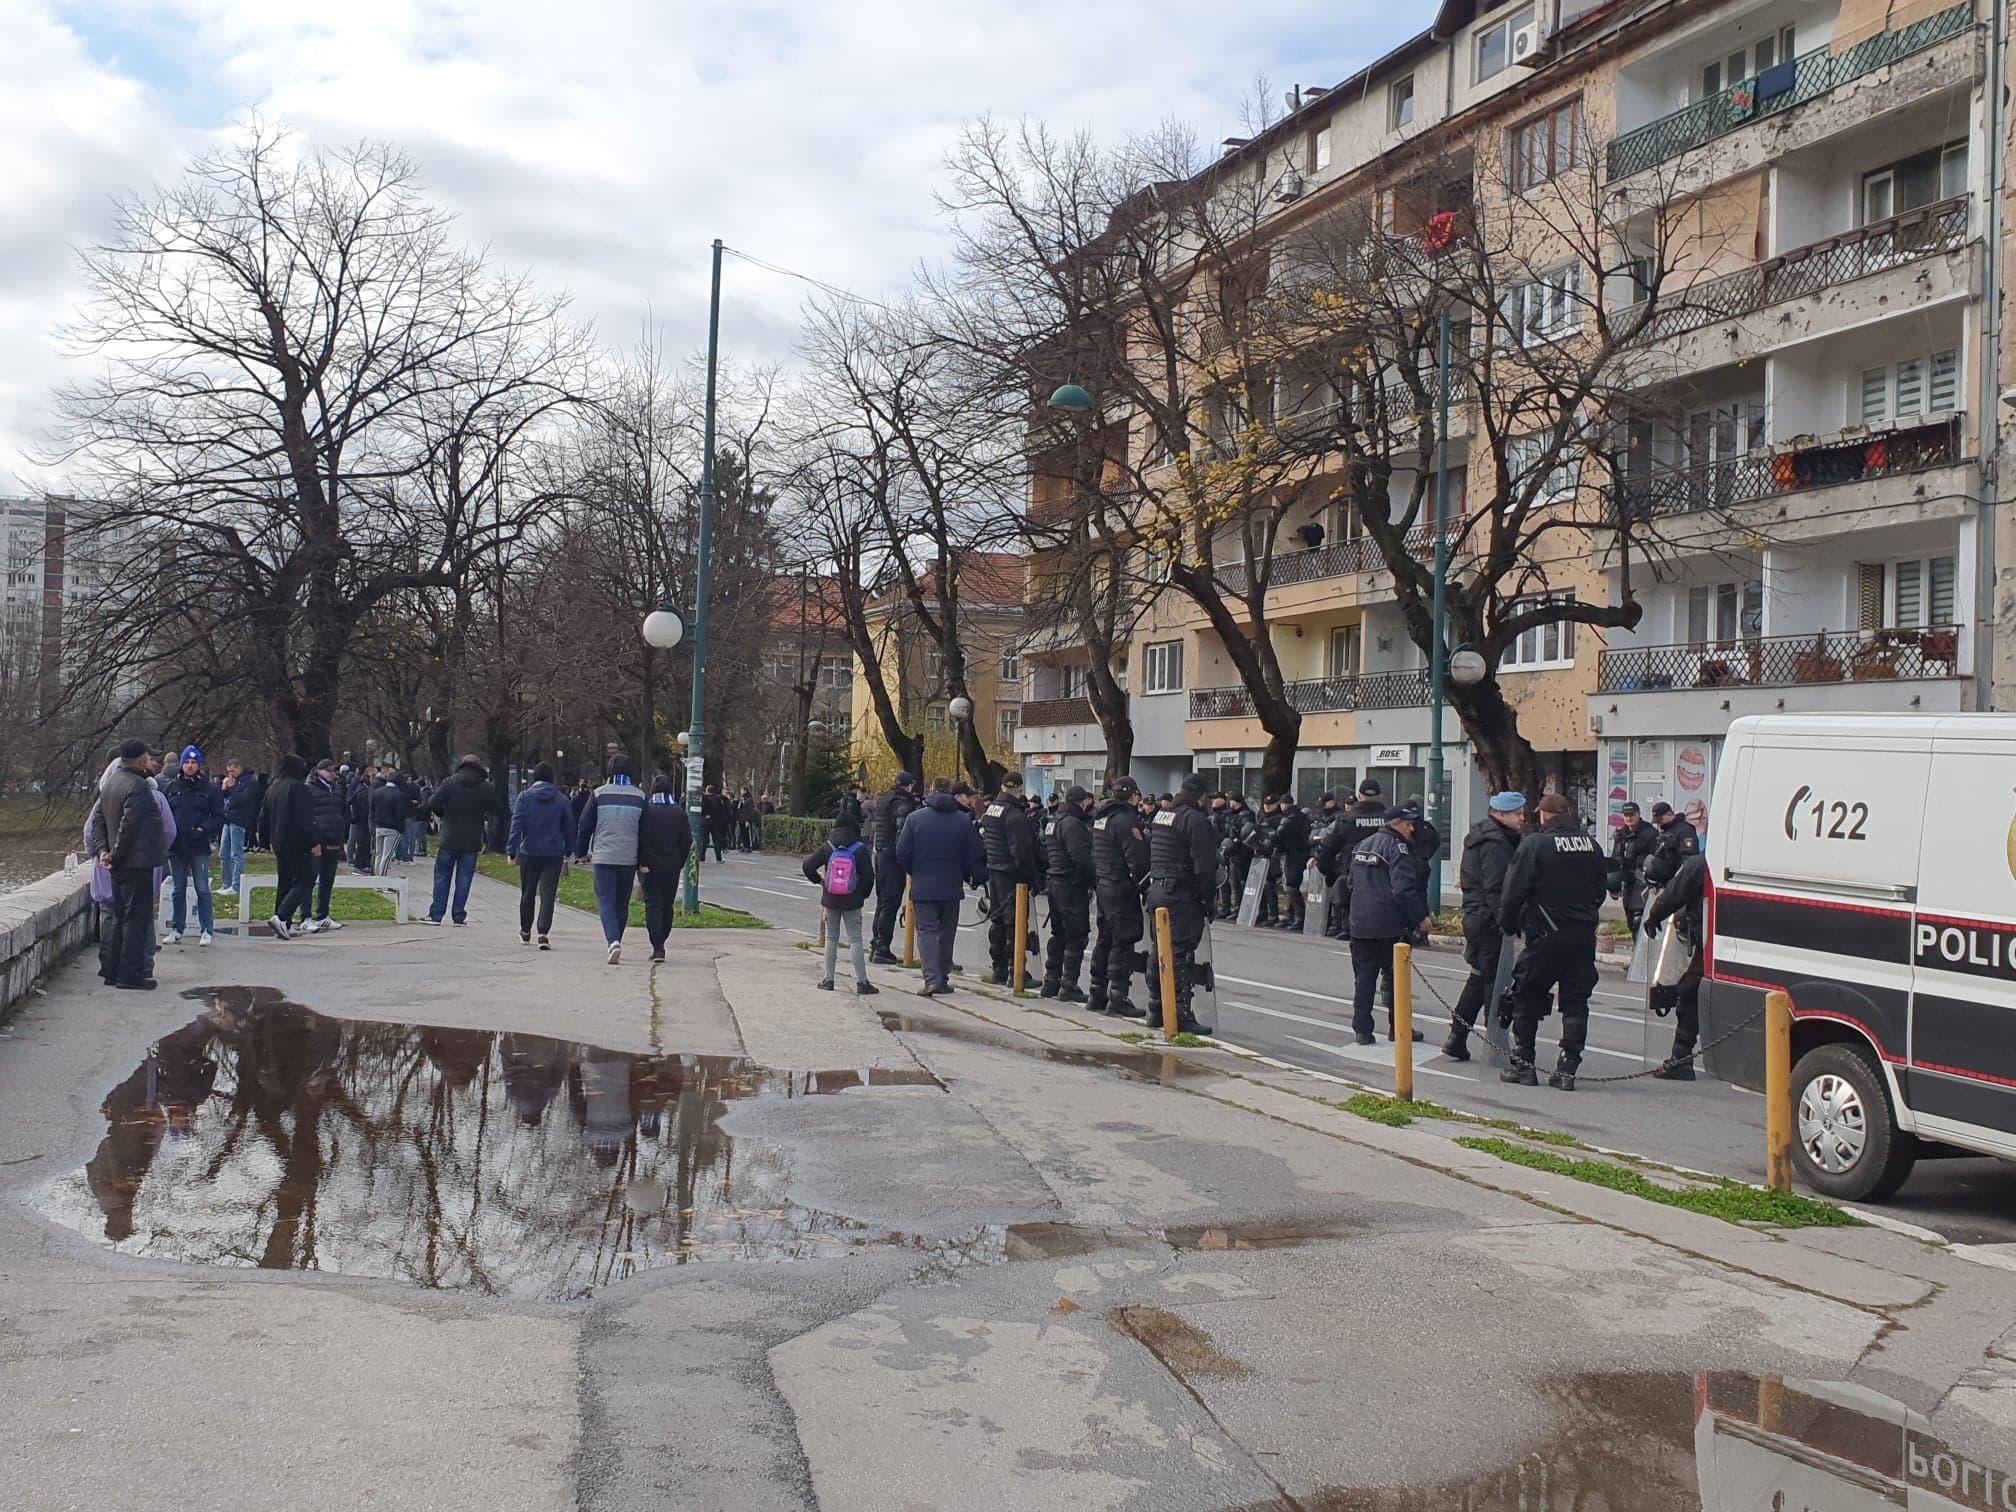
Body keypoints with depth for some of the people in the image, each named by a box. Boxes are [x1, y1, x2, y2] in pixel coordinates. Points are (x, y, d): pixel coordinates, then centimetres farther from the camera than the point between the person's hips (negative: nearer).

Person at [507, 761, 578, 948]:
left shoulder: (525, 797, -4)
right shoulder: (561, 800, 1)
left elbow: (517, 825, -9)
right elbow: (569, 827, 6)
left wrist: (511, 851, -9)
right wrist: (568, 851, 18)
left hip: (529, 852, 0)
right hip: (554, 854, 0)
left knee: (527, 893, 15)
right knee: (547, 893, -2)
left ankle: (525, 931, 31)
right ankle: (543, 933, -17)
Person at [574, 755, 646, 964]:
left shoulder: (599, 795, -3)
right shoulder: (640, 797, 2)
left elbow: (585, 826, 2)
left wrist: (582, 852, 16)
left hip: (603, 858, -2)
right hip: (629, 859, 2)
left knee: (606, 900, -3)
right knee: (622, 903, 14)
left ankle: (613, 941, -23)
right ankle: (616, 941, 25)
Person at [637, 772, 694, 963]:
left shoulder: (646, 810, -7)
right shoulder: (679, 812, 2)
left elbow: (641, 839, -12)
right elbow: (687, 840, 2)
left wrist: (641, 863, -8)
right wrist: (679, 864, 9)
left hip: (650, 866, -3)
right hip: (672, 866, 3)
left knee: (653, 905, -3)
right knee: (667, 905, 14)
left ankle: (657, 947, -12)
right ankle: (660, 944, 19)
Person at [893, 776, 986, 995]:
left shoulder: (915, 818, -5)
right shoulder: (963, 820, -2)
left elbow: (902, 853, -5)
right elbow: (976, 855, -2)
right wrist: (967, 877, 15)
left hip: (923, 887, -2)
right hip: (952, 887, 2)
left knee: (926, 931, 1)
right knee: (947, 932, 14)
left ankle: (932, 979, -13)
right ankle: (943, 978, 19)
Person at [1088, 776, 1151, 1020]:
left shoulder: (1100, 817, 13)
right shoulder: (1126, 819, -16)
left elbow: (1093, 854, 18)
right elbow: (1137, 859, -21)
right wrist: (1145, 885, -10)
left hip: (1103, 886, 9)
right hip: (1122, 888, -9)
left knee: (1105, 940, 16)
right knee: (1123, 942, -7)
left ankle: (1097, 994, 22)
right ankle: (1117, 997, -8)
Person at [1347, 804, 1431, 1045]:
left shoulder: (1362, 845, 14)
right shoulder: (1397, 847, -12)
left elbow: (1352, 884, 21)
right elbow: (1404, 889, -20)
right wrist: (1421, 918, -13)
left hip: (1360, 923, 7)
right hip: (1391, 926, -6)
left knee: (1364, 977, 7)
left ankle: (1362, 1029, 6)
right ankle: (1398, 1028, 13)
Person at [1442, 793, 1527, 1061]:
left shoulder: (1482, 838, 18)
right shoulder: (1495, 844, -15)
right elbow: (1495, 888, -21)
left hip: (1474, 916, 10)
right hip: (1489, 920, -10)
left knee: (1479, 978, 17)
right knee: (1496, 981, -3)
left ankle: (1457, 1037, 19)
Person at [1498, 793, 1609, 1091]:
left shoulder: (1535, 843, -9)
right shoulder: (1590, 844, 9)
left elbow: (1515, 890, -11)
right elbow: (1602, 889, 16)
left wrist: (1509, 924, 3)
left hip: (1545, 935, -5)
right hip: (1584, 935, 5)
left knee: (1526, 998, 7)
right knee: (1576, 1002, 7)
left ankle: (1522, 1064, 9)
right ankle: (1567, 1069, 4)